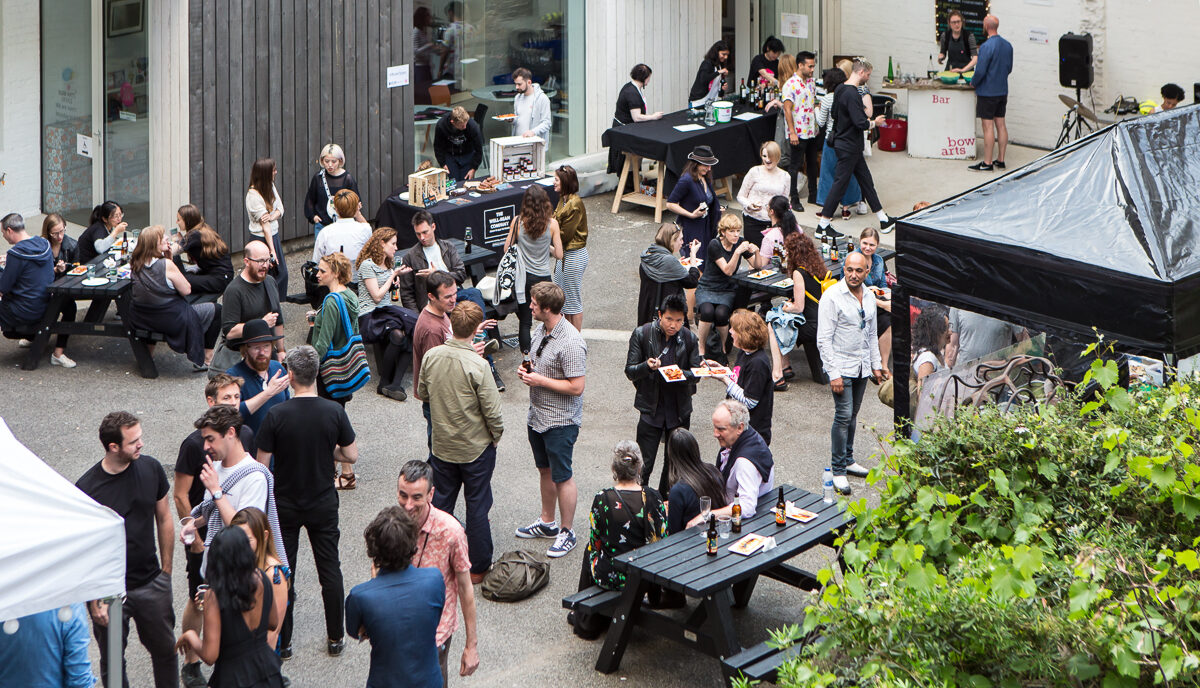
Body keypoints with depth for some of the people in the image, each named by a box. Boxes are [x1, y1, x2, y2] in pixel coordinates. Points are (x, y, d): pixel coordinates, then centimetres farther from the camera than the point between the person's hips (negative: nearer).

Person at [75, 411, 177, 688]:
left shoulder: (151, 468, -5)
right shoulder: (87, 488, -18)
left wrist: (166, 571, 9)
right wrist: (95, 600, -13)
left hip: (152, 584, 3)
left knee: (165, 649, 16)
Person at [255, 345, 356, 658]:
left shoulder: (276, 415, -19)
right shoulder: (334, 412, -14)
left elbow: (261, 463, -13)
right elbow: (351, 455, -5)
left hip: (285, 504, -1)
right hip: (324, 503, 1)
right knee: (330, 568, 14)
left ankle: (282, 641, 19)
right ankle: (335, 638, 21)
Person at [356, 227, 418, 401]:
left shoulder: (389, 264, 19)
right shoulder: (367, 265, -6)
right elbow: (376, 296, -11)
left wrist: (396, 279, 8)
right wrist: (394, 275, -4)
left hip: (387, 309, 7)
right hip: (368, 315, -7)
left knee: (412, 330, -25)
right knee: (397, 333, -35)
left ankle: (396, 383, -29)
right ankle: (384, 383, -20)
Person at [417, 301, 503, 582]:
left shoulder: (431, 356, -10)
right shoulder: (477, 365, -24)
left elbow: (422, 393, 7)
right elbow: (492, 411, -18)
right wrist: (496, 435, 0)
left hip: (441, 445, 4)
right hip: (476, 448, -4)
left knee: (441, 502, 18)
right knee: (477, 506, 9)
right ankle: (478, 566, 19)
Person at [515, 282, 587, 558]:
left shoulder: (571, 343, -26)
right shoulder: (541, 330, 3)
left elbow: (576, 387, -26)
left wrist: (540, 380, -21)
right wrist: (528, 370, -2)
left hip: (561, 421, -9)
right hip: (538, 415, 9)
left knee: (562, 476, 1)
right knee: (545, 470, 22)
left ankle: (566, 532, 14)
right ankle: (547, 522, 37)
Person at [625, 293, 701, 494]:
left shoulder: (689, 339, -2)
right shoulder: (642, 334, -7)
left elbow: (696, 372, 3)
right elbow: (630, 372, -6)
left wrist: (681, 375, -20)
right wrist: (647, 366, -27)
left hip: (679, 410, 3)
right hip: (651, 410, -2)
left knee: (674, 462, 12)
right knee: (644, 464, -5)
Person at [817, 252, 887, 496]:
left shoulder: (869, 297, 7)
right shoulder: (832, 296, -14)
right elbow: (824, 339, -15)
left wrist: (876, 364, 15)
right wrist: (833, 374, -19)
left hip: (862, 367, 6)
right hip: (841, 365, -6)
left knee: (852, 414, 13)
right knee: (844, 415, -10)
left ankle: (848, 460, 25)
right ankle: (838, 470, -5)